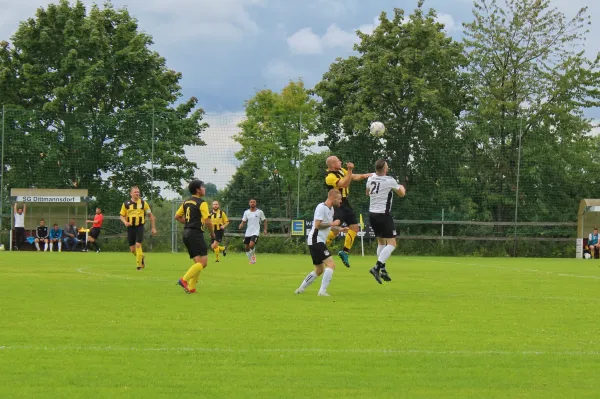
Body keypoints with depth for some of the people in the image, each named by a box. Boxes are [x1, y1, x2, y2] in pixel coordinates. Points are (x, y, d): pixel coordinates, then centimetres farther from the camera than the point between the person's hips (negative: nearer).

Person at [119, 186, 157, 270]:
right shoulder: (126, 204, 3)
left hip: (140, 226, -2)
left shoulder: (143, 203, 1)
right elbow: (121, 215, 9)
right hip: (130, 227, 2)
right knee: (132, 249, 4)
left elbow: (151, 215, 8)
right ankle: (142, 257, 34)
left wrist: (153, 228, 6)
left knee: (138, 245, -17)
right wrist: (125, 222, -13)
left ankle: (139, 265, -9)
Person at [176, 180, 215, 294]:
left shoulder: (186, 202, 14)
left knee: (198, 262, 12)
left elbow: (177, 217, 18)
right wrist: (212, 233, 1)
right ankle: (184, 280, -24)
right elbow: (207, 221, -14)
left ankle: (191, 287, 3)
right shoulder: (202, 203, -9)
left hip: (186, 233, 9)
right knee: (203, 262, -11)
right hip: (196, 234, -9)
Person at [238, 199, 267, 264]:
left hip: (255, 232, -4)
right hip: (248, 232, 4)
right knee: (247, 248, 5)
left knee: (251, 245, -23)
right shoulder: (246, 212, 6)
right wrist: (241, 225, -15)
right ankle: (251, 260, 23)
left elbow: (264, 220, 8)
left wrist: (265, 229, 1)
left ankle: (253, 255, 6)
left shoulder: (260, 212, -1)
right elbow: (243, 221, 7)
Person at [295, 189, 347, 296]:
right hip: (316, 241, -11)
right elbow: (317, 225, -21)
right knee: (331, 264, -19)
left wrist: (340, 229, 14)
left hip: (320, 242, 11)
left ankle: (300, 289, 27)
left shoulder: (331, 209, 16)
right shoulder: (321, 207, -14)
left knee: (319, 270, 19)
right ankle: (322, 291, -21)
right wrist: (332, 224, -16)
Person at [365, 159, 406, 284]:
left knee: (381, 242, 19)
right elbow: (402, 193, 4)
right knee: (391, 244, -5)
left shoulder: (371, 179, 2)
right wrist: (402, 187, 25)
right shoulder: (389, 181, -14)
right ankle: (377, 267, -21)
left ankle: (383, 270, 17)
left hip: (372, 214, 7)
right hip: (384, 215, -7)